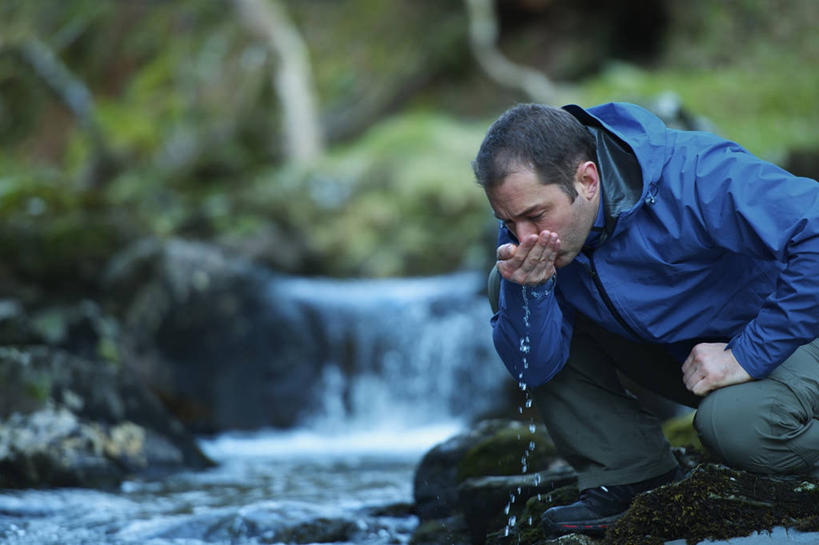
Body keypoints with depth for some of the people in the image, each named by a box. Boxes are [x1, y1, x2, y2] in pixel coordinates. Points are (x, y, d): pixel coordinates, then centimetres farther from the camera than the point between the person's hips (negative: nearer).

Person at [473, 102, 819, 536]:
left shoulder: (695, 177, -32)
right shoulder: (527, 223, -14)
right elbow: (534, 369, -11)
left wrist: (748, 355, -33)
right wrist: (526, 290, -32)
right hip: (678, 351, 6)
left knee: (734, 423, -39)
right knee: (505, 287, -7)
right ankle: (631, 482, -3)